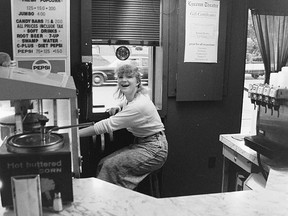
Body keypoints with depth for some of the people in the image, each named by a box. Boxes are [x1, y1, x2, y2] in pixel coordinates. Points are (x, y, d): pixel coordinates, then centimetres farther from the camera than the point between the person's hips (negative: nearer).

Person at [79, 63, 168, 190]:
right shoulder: (131, 96, 1)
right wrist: (118, 108, 3)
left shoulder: (139, 105, -26)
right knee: (103, 163, -5)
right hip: (140, 144, 9)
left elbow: (107, 126, -28)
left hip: (154, 150, -9)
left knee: (111, 166, -21)